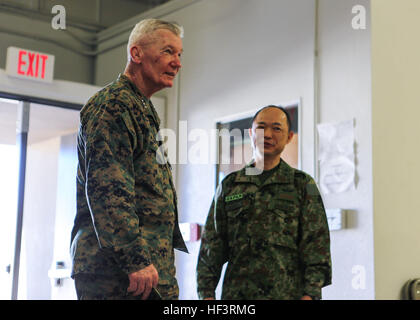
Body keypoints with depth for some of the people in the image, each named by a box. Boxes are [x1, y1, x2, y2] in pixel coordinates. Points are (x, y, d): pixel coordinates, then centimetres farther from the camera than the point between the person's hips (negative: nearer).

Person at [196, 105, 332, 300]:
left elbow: (316, 242, 1)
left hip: (287, 294, -1)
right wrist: (206, 292, 3)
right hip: (236, 293, 2)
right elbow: (211, 245, 12)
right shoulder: (228, 186, 14)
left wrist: (310, 293, -10)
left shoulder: (303, 185, 8)